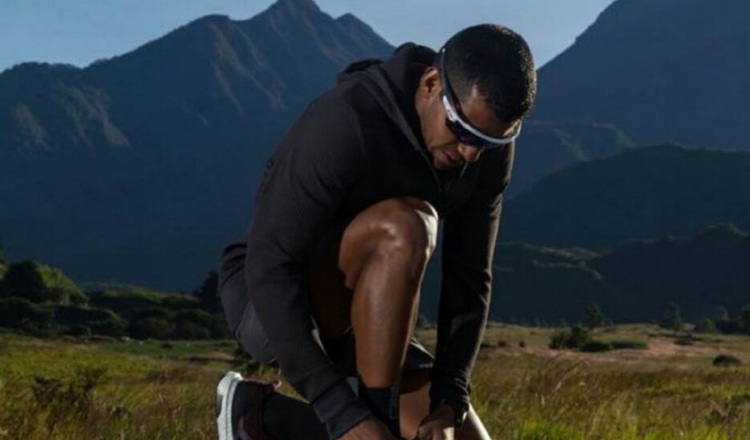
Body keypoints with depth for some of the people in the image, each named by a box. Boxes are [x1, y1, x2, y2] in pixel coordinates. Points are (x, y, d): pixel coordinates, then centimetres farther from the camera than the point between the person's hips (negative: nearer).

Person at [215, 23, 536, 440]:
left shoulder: (488, 152, -8)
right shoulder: (345, 122, -29)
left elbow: (470, 279, -4)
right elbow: (270, 269, -32)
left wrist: (450, 397, -19)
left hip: (360, 321, 7)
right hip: (267, 302, -7)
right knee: (402, 227, -34)